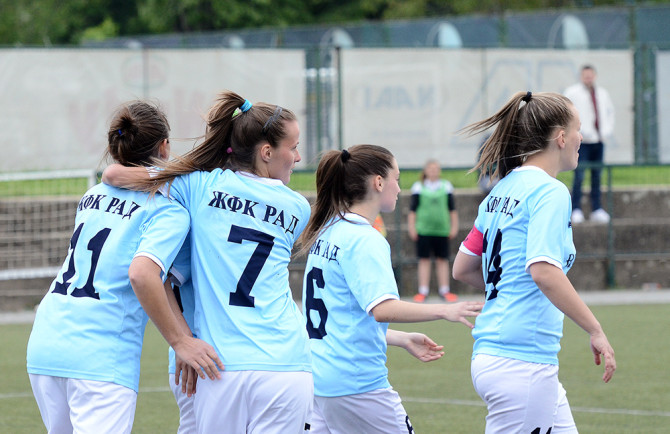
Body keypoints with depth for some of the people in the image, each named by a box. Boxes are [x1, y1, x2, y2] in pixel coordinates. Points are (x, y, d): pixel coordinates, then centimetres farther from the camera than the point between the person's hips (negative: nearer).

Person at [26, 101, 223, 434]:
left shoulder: (93, 196, 17)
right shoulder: (168, 211, -4)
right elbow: (141, 274, -20)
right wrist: (179, 341, -15)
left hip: (44, 345, 7)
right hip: (103, 358, -7)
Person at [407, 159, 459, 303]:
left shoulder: (446, 186, 9)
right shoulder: (418, 187, 4)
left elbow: (452, 209, 13)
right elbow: (412, 210, 6)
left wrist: (454, 226, 9)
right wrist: (411, 227, 0)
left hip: (442, 229, 2)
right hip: (424, 230, -1)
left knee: (442, 260, 4)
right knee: (424, 260, -1)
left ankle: (444, 290, 10)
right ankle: (423, 291, 3)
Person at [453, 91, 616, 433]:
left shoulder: (503, 190, 14)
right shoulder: (549, 192, -12)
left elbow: (462, 269, 18)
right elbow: (544, 271, -25)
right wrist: (596, 331, -19)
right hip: (522, 363, -9)